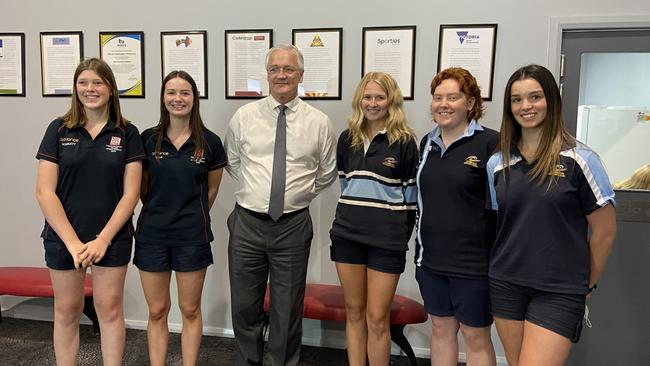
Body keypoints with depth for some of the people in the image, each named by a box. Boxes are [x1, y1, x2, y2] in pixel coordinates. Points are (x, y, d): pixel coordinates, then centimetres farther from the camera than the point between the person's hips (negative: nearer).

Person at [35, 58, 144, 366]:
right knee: (67, 311, 12)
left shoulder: (127, 133, -1)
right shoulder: (59, 130, 0)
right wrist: (72, 241, -11)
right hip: (63, 237, 1)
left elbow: (130, 193, -4)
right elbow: (44, 192, -5)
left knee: (110, 309, 7)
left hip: (112, 238, 0)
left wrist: (103, 239, -11)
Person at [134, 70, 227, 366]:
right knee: (157, 311, 11)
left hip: (192, 236, -1)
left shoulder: (209, 142, -3)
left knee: (190, 310, 10)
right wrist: (160, 214, 10)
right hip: (152, 233, 1)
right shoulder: (148, 139, 0)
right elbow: (142, 188, 10)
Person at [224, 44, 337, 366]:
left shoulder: (319, 122, 0)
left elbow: (327, 173, 12)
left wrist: (300, 193, 8)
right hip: (246, 223, 1)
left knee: (288, 308, 12)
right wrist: (255, 189, 10)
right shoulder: (244, 116, 2)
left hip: (293, 226, -1)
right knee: (244, 305, 14)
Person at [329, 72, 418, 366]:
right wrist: (355, 213, 14)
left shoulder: (404, 141, -5)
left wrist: (403, 235, -1)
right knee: (354, 311, 13)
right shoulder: (347, 138, 8)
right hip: (348, 233, 4)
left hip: (386, 239, -4)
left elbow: (411, 194, -2)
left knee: (377, 318, 2)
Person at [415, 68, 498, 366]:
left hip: (473, 262, -6)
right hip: (431, 258, 6)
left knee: (476, 336, 9)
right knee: (441, 329, 18)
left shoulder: (489, 143, -12)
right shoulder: (428, 142, 8)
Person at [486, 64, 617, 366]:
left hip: (559, 292, -4)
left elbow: (604, 231, -2)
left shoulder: (579, 159, -8)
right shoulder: (497, 163, 3)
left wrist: (586, 283, 5)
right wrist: (507, 264, 8)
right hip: (505, 286, 4)